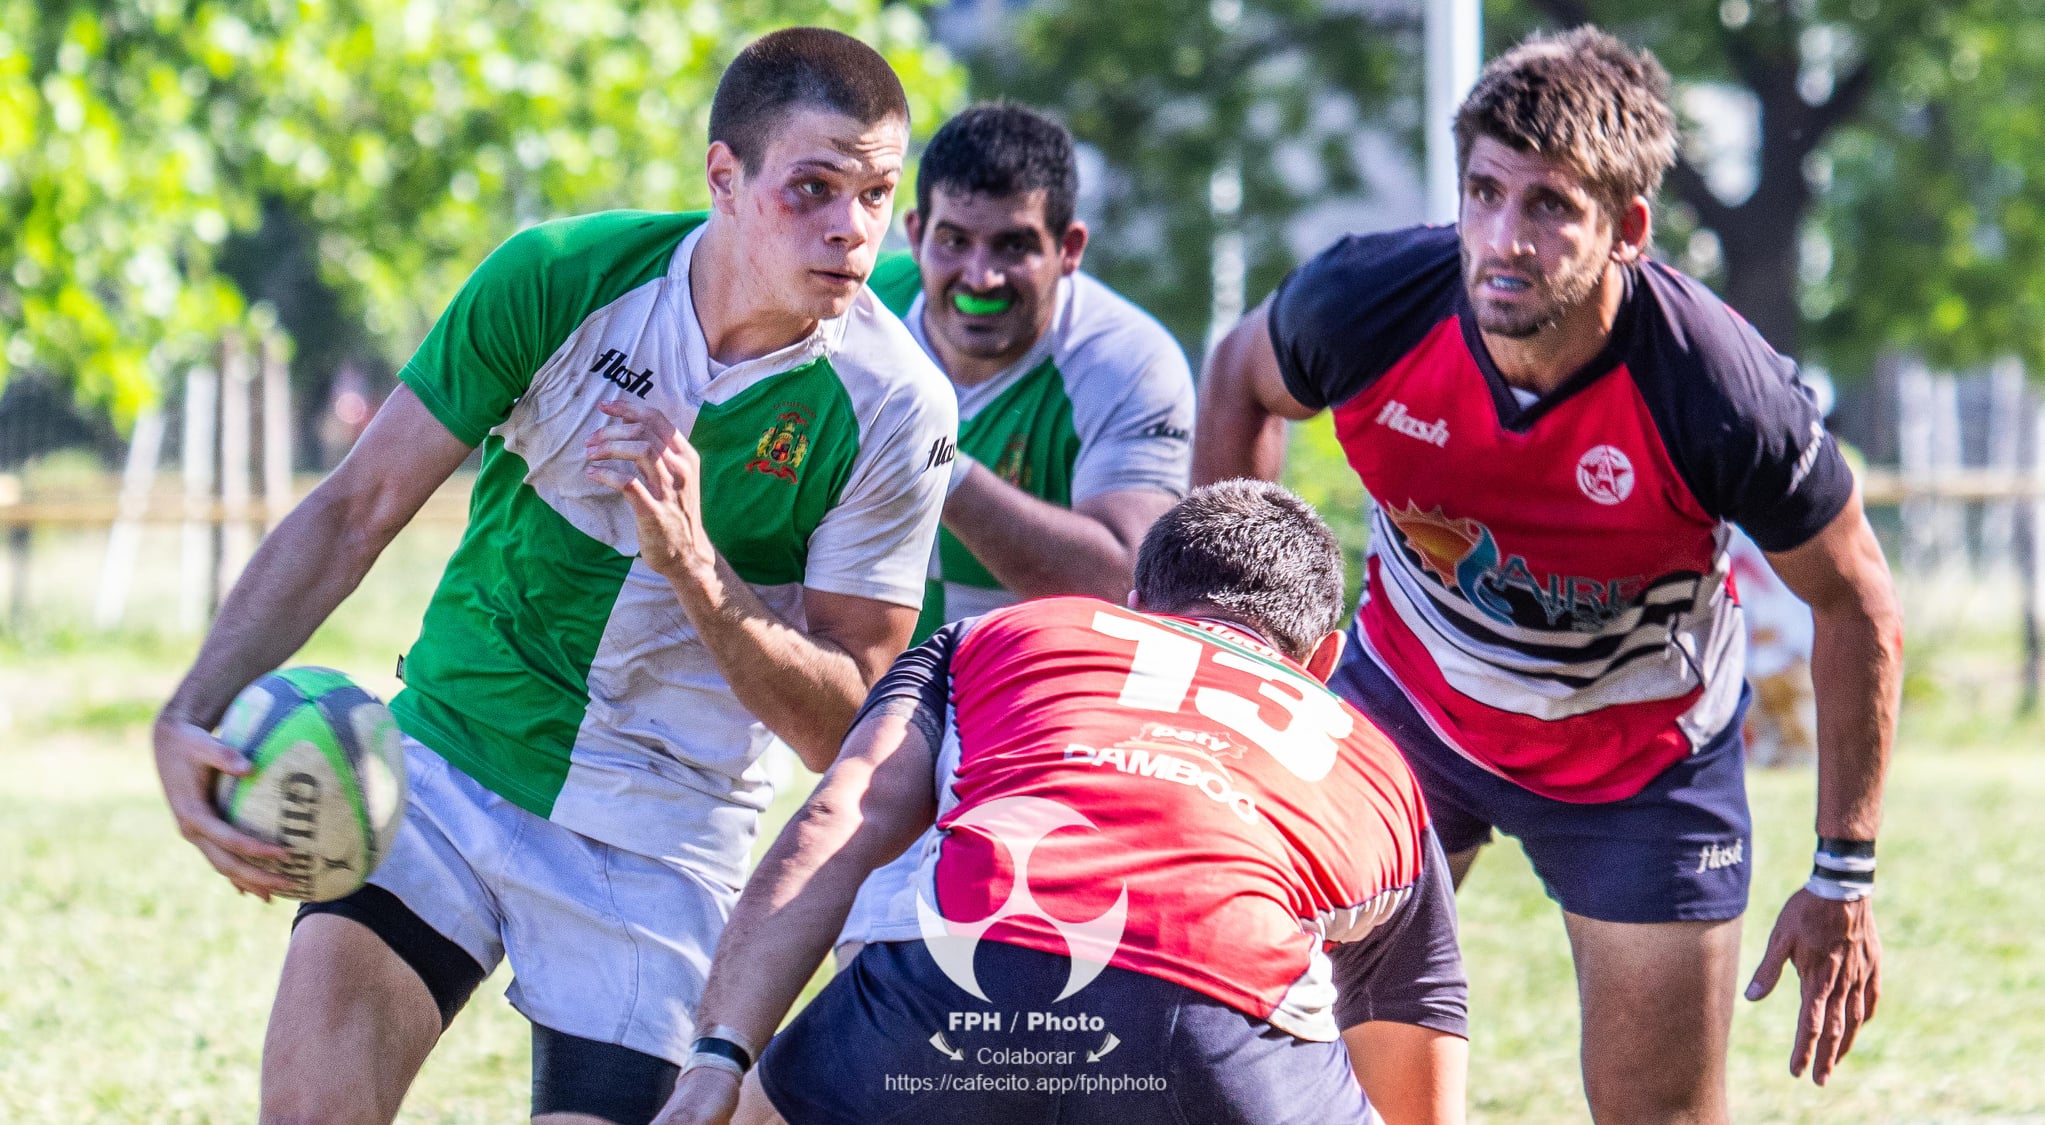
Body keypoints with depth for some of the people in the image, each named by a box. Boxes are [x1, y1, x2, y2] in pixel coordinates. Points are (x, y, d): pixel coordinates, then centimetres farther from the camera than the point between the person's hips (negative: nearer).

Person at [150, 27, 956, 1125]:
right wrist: (191, 716, -17)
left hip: (656, 838, 0)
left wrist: (691, 561, -29)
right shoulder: (558, 275, -12)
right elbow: (355, 509, -5)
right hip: (451, 753, 1)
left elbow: (842, 726, -12)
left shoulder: (896, 409, -14)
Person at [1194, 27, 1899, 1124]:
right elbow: (1242, 375, -1)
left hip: (1639, 746, -2)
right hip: (1406, 696, 2)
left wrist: (1843, 879, -12)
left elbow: (1857, 605, -16)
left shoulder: (1721, 396, -34)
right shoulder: (1369, 302, -27)